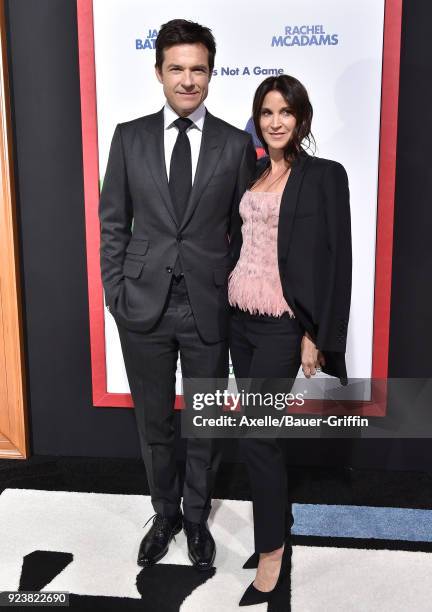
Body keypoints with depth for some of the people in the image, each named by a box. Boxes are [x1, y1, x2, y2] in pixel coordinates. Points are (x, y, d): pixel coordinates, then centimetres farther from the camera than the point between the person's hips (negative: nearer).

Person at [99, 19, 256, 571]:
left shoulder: (236, 144, 1)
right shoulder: (129, 137, 3)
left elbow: (243, 229, 4)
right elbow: (112, 222, 5)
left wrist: (239, 298, 1)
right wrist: (116, 294, -1)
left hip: (209, 308, 0)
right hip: (144, 306, 1)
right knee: (154, 422, 14)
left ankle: (197, 518, 37)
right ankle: (165, 514, 38)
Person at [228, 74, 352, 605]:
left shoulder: (325, 175, -6)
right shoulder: (251, 173, 12)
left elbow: (336, 261, -9)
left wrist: (316, 336, -12)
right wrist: (230, 295, 10)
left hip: (284, 324, -6)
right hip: (242, 319, 6)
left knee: (255, 438, -6)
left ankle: (272, 552, 14)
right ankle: (278, 531, 31)